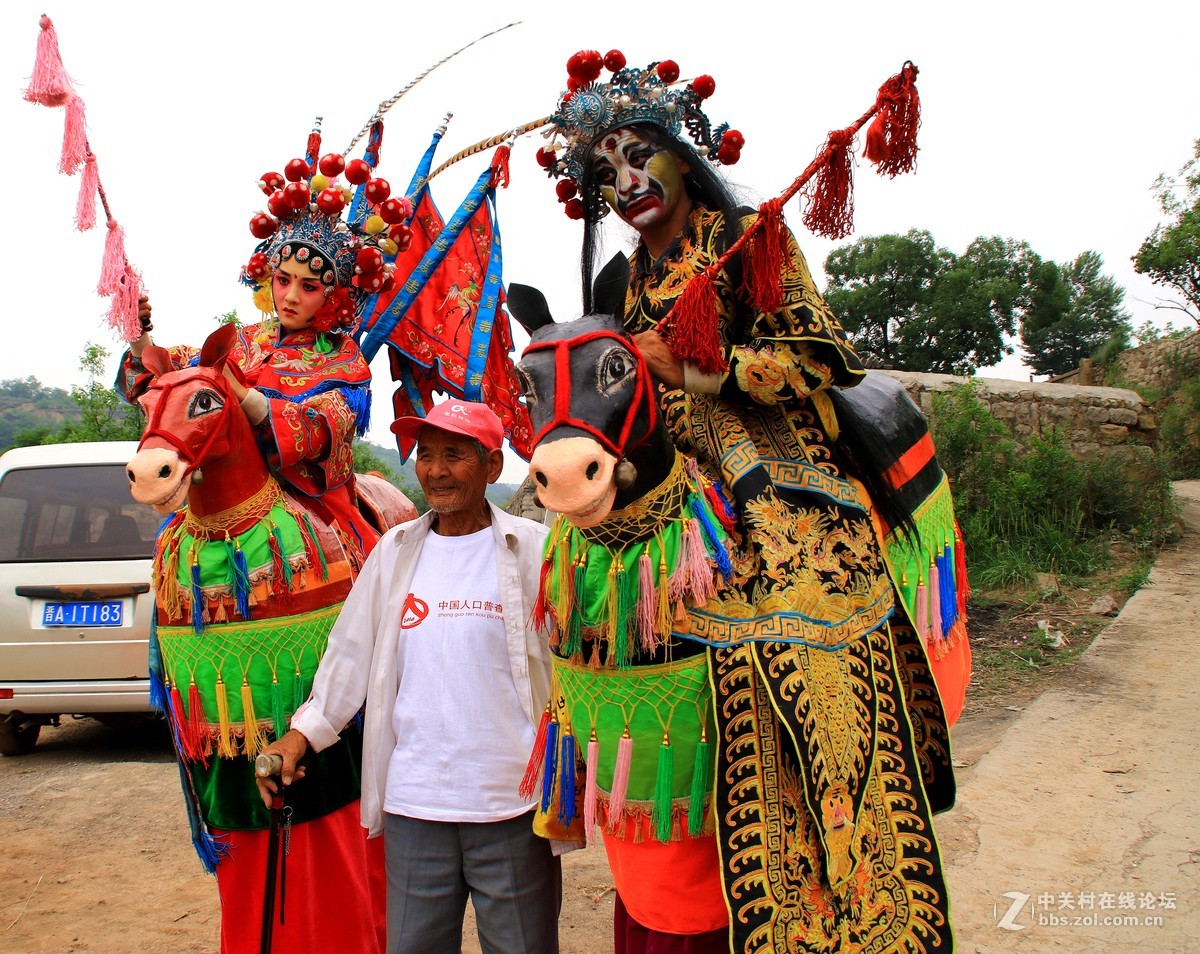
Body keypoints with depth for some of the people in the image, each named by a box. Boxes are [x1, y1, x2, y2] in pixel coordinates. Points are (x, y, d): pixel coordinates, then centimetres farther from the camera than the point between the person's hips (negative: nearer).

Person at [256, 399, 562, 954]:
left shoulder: (533, 549, -5)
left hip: (512, 803, -3)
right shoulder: (396, 549, 6)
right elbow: (351, 651, 11)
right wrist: (303, 732, 4)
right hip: (412, 801, 3)